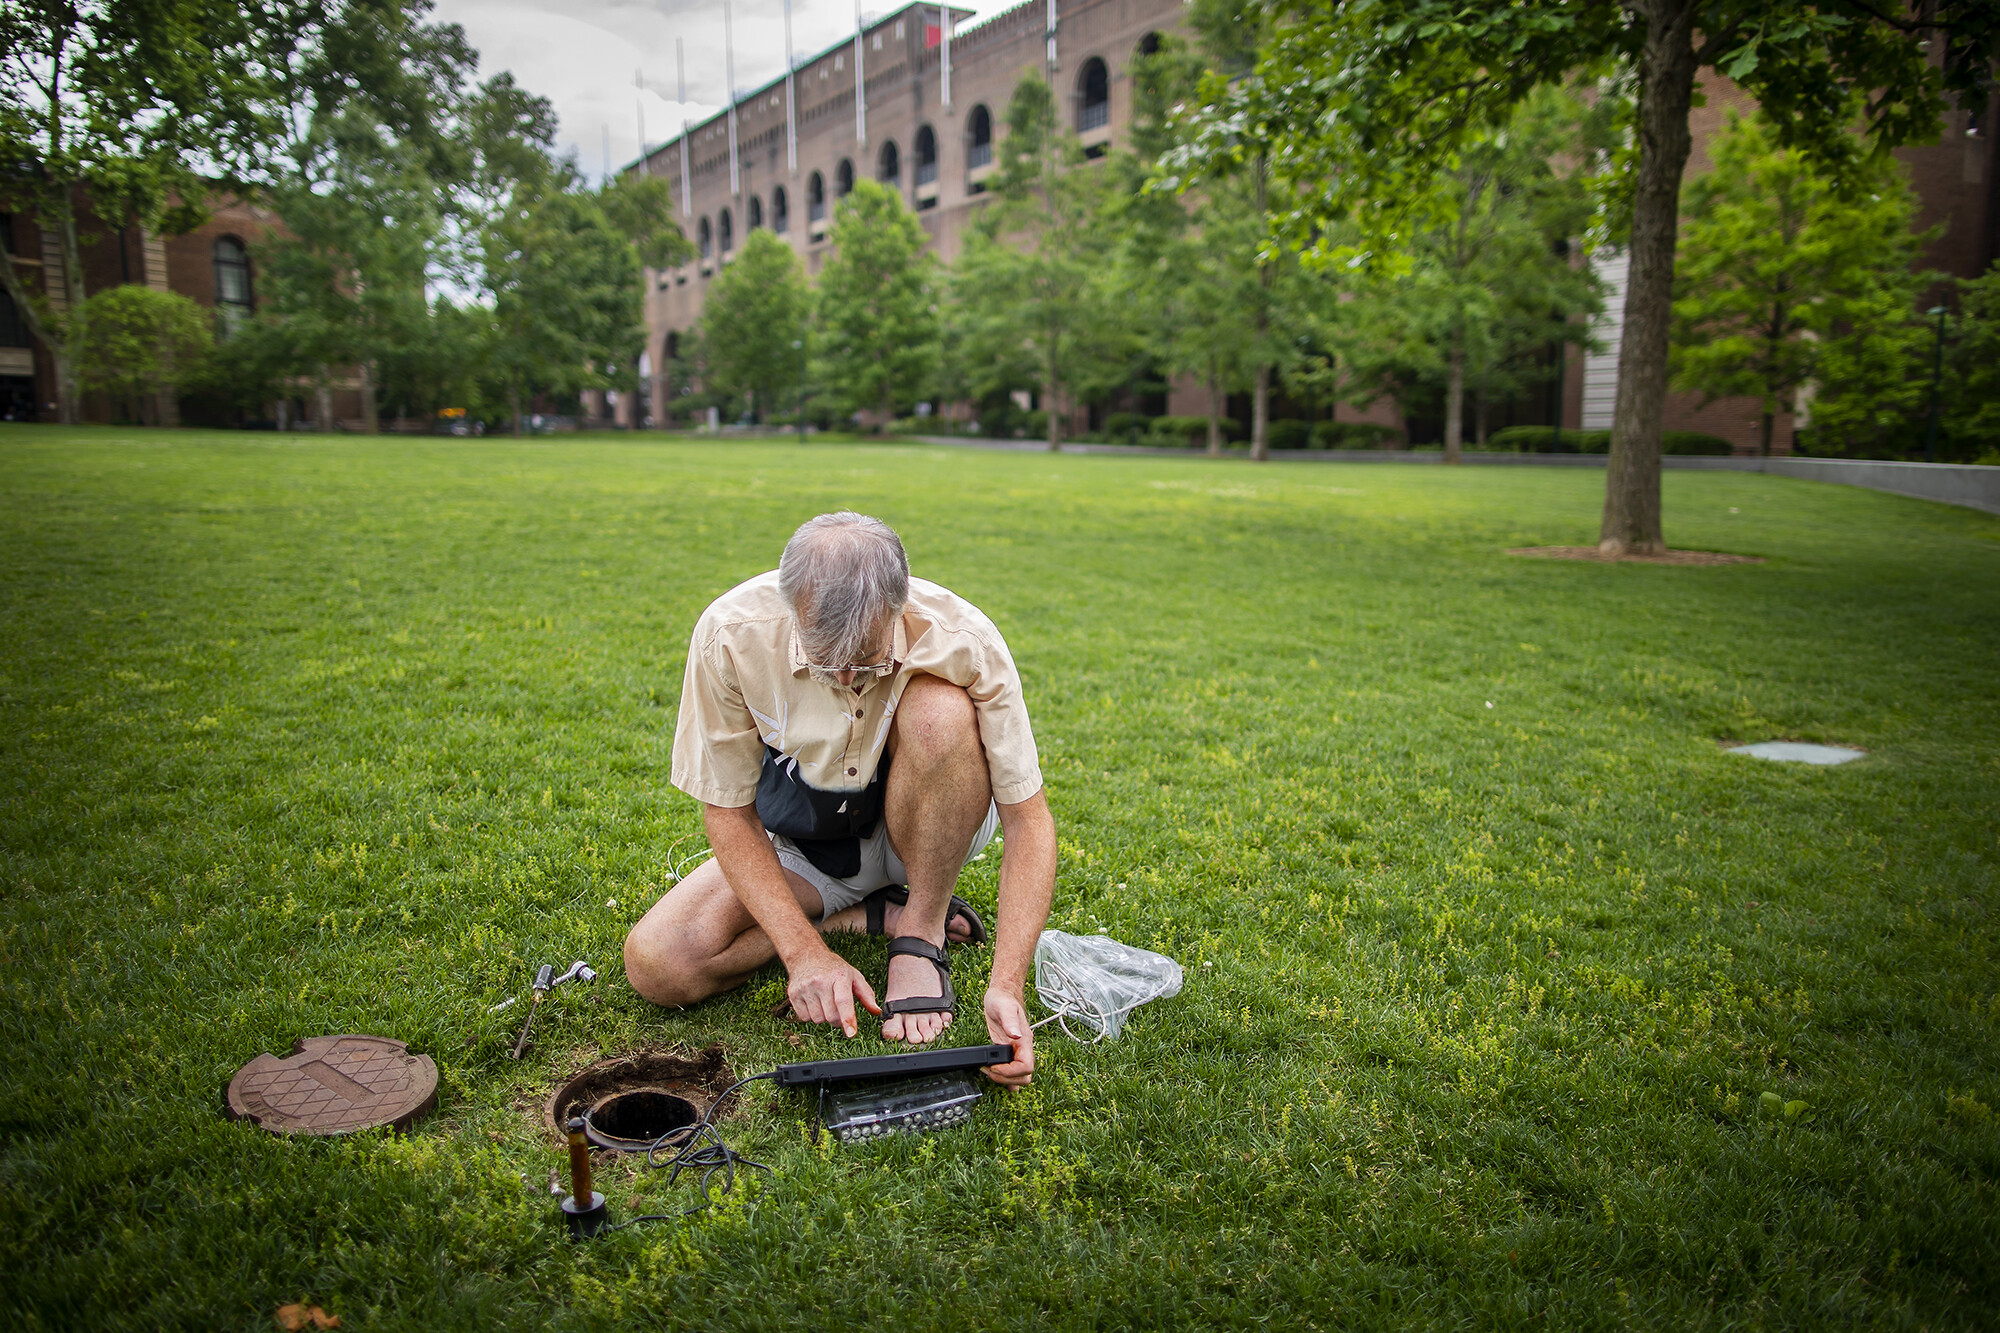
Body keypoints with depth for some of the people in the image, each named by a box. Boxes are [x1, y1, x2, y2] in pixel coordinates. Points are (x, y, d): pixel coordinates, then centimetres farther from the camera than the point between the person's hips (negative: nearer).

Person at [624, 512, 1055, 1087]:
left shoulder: (961, 640, -28)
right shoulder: (730, 635, -26)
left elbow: (1028, 819, -22)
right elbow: (728, 810, -15)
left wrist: (1007, 987, -32)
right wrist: (804, 951, -25)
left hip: (920, 828, -1)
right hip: (802, 843, 2)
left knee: (941, 713, -33)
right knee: (655, 964, -21)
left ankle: (922, 930, -12)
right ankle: (879, 913, -4)